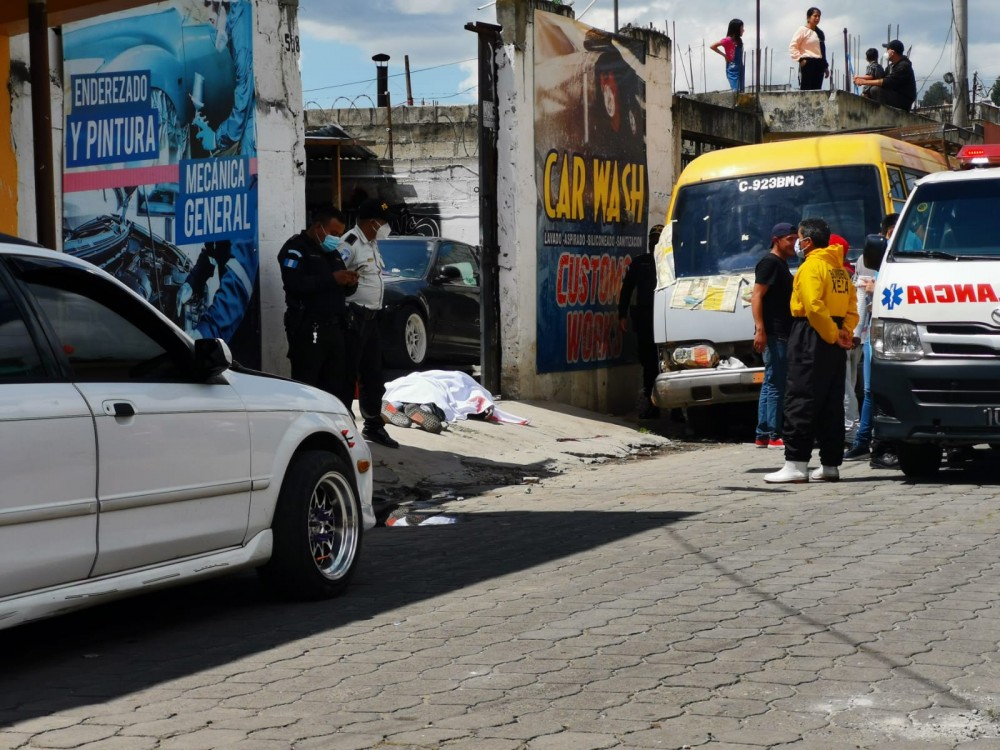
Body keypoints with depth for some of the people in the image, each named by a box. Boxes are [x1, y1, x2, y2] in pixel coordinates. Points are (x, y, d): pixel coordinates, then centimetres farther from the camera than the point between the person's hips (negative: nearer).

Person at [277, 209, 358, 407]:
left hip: (334, 326, 8)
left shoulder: (331, 252, 23)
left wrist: (349, 282, 3)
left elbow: (339, 289, 27)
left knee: (337, 383, 9)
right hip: (308, 328, -8)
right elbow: (294, 283, -20)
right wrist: (331, 278, -21)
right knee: (306, 383, -9)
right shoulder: (296, 248, -4)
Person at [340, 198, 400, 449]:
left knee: (373, 376, 16)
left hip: (371, 316, 10)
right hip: (354, 315, -10)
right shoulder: (350, 243, -15)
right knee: (348, 374, -5)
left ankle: (373, 426, 26)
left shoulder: (372, 244, 16)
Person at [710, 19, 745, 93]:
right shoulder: (728, 40, -11)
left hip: (740, 69, 8)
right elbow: (712, 47, -13)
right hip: (732, 69, -8)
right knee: (735, 91, -13)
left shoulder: (738, 40, 10)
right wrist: (724, 55, -9)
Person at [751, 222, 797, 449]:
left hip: (782, 334, 10)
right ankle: (773, 435, -9)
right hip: (773, 334, -10)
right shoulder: (770, 262, -8)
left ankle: (763, 435, 13)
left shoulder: (781, 264, 21)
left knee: (771, 385, 10)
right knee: (776, 384, -10)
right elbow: (757, 297, -17)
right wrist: (760, 329, -24)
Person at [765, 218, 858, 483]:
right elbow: (852, 306, 13)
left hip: (812, 338, -9)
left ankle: (796, 464, -11)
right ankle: (830, 464, 11)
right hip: (833, 343, 9)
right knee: (831, 404, 10)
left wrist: (833, 335, -13)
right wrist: (845, 331, 1)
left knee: (800, 401, -8)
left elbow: (814, 307, -21)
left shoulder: (811, 266, -10)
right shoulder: (840, 269, 17)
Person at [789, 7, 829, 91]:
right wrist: (800, 59, -16)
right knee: (806, 91, -12)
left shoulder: (820, 33, 19)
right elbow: (792, 46, -8)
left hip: (819, 64, 7)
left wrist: (826, 66, 21)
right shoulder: (803, 30, -2)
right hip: (807, 63, -7)